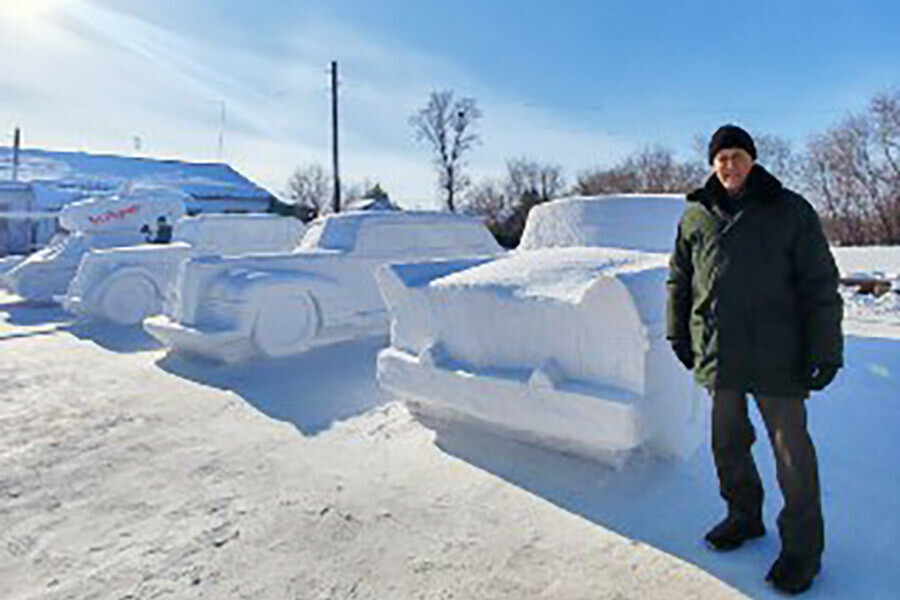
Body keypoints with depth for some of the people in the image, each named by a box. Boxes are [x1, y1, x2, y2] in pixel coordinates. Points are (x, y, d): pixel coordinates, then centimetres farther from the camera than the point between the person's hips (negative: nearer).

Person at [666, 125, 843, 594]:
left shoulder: (790, 211, 0)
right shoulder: (695, 215, 8)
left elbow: (820, 286, -1)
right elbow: (679, 280, 15)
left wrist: (826, 350, -6)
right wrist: (679, 335, 13)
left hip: (775, 356, -3)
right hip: (717, 354, 3)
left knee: (791, 449, 4)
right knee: (727, 442, 14)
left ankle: (802, 544, 21)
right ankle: (744, 516, 35)